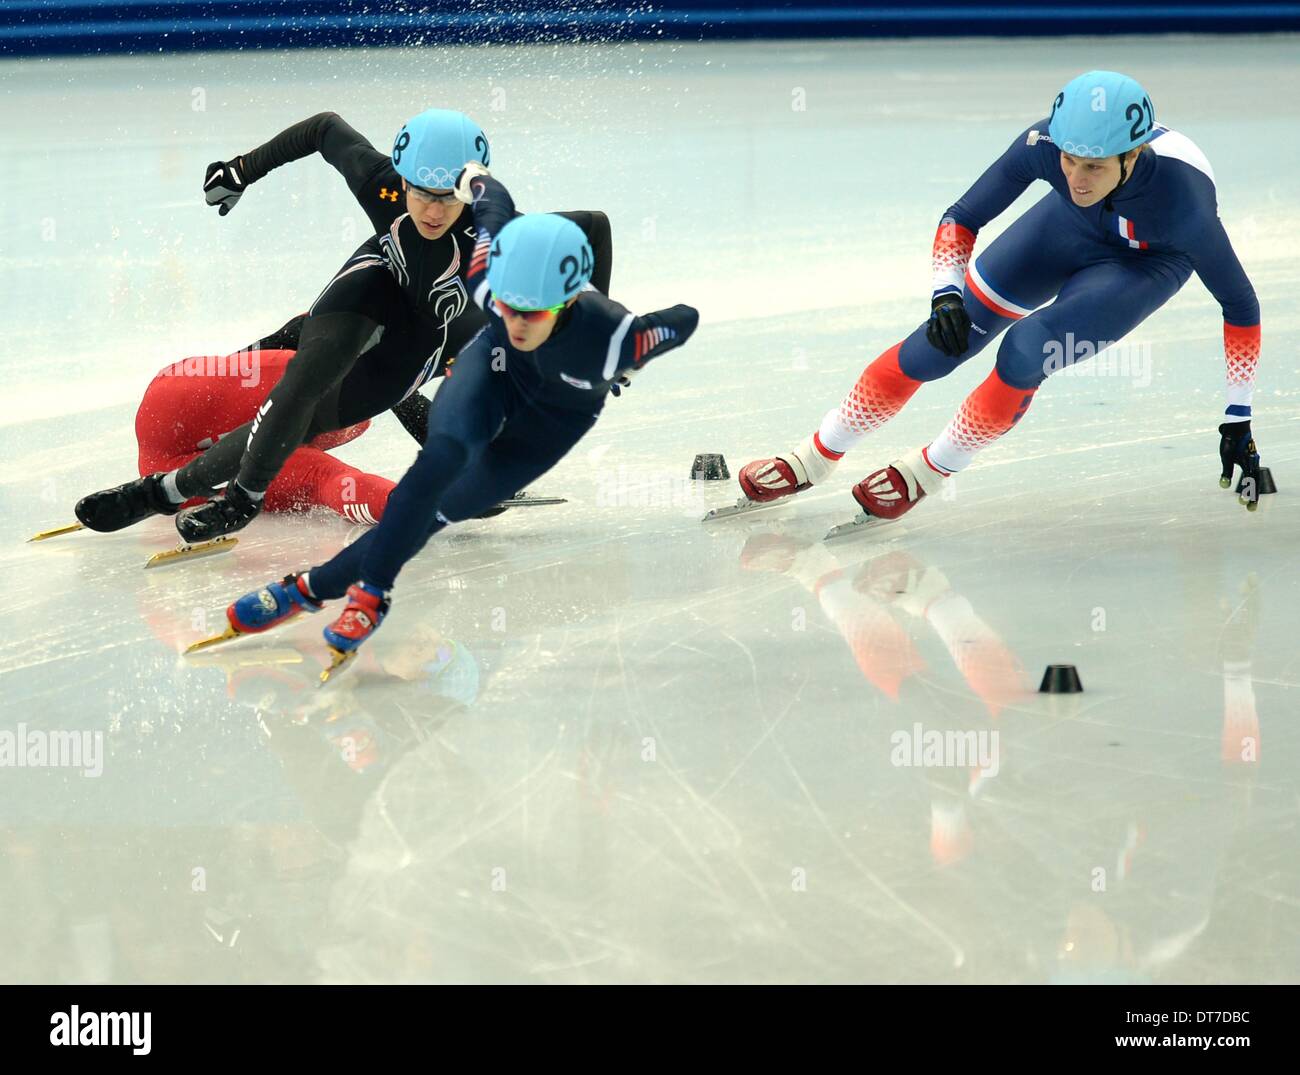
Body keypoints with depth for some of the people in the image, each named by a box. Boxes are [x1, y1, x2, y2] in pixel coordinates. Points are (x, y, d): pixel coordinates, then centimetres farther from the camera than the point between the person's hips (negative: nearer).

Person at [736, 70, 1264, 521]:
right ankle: (814, 458, 17)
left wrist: (1237, 419, -24)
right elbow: (961, 218, -19)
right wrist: (946, 294, -36)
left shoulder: (1180, 198, -41)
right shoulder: (1044, 144, -35)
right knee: (937, 344, -2)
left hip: (1150, 260, -3)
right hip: (1071, 227, 3)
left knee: (1025, 352, -24)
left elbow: (1240, 304, -27)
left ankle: (926, 472, 1)